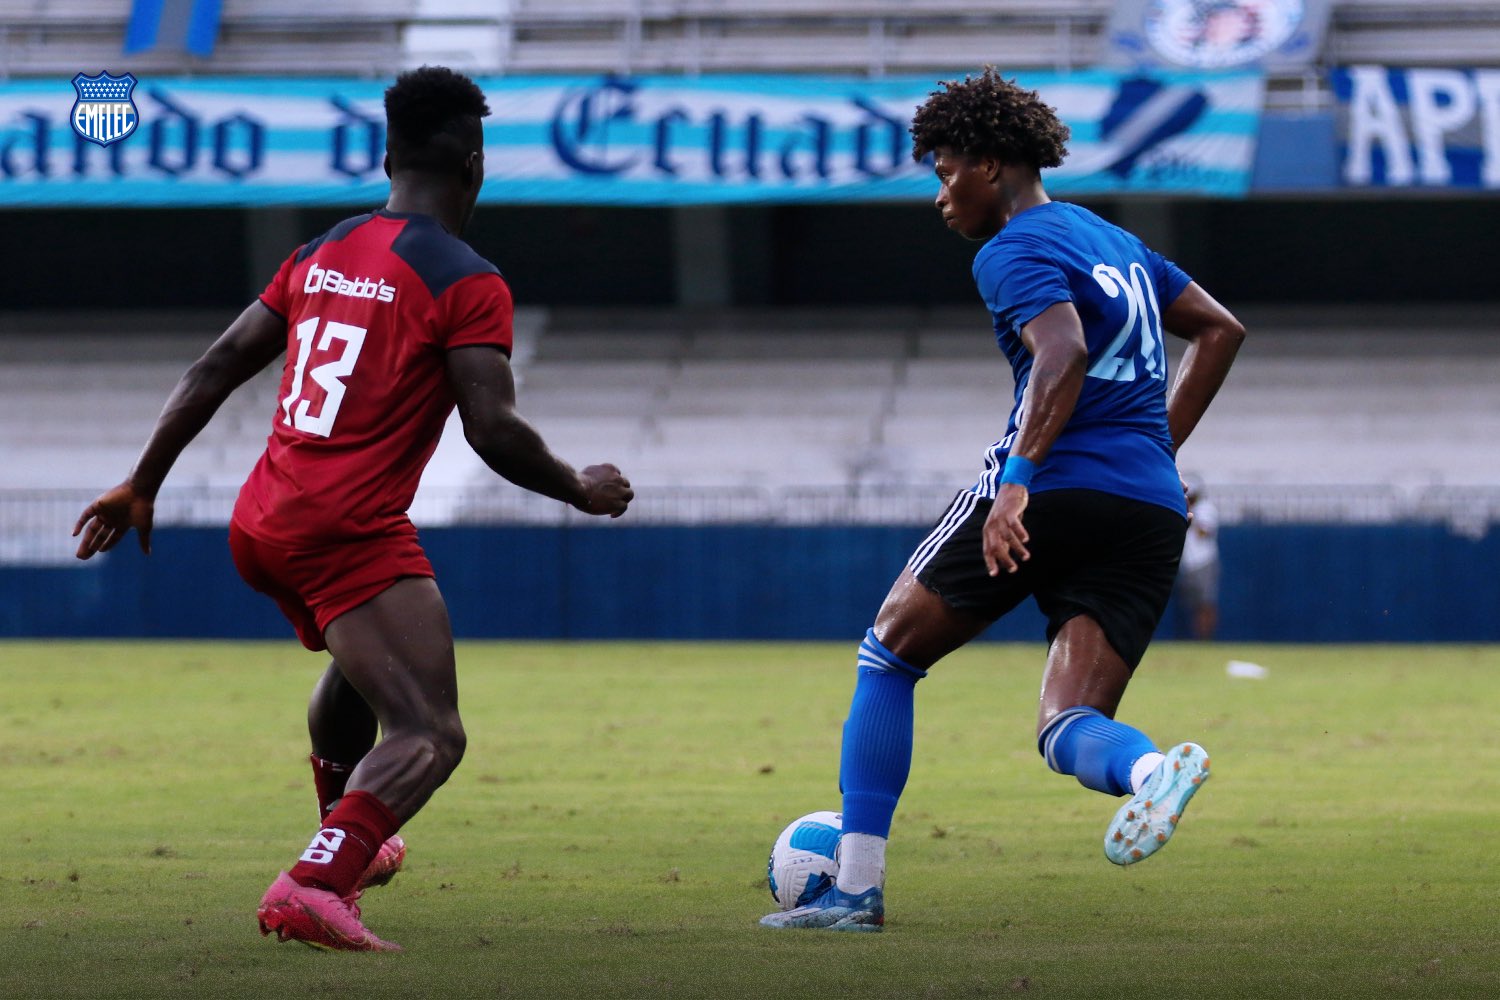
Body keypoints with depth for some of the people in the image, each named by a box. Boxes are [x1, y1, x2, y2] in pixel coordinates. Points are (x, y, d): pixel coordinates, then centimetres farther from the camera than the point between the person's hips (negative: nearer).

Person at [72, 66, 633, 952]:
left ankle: (347, 842, 53)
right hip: (352, 533, -8)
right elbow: (494, 431, -15)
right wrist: (581, 489, 2)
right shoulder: (466, 284, -7)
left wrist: (140, 487, 19)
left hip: (261, 528, 8)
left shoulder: (322, 256, 14)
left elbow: (215, 370, 14)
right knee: (430, 737, -13)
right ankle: (313, 889, -34)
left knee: (361, 666, 36)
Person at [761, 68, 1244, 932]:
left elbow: (1064, 356, -23)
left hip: (1054, 489, -7)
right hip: (1151, 516, 7)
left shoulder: (1017, 252, -5)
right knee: (1070, 729, 2)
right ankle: (1154, 769, -36)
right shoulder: (1112, 241, 22)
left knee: (891, 652, 13)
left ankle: (857, 885, 11)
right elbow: (1221, 330, 28)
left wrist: (1018, 479, -32)